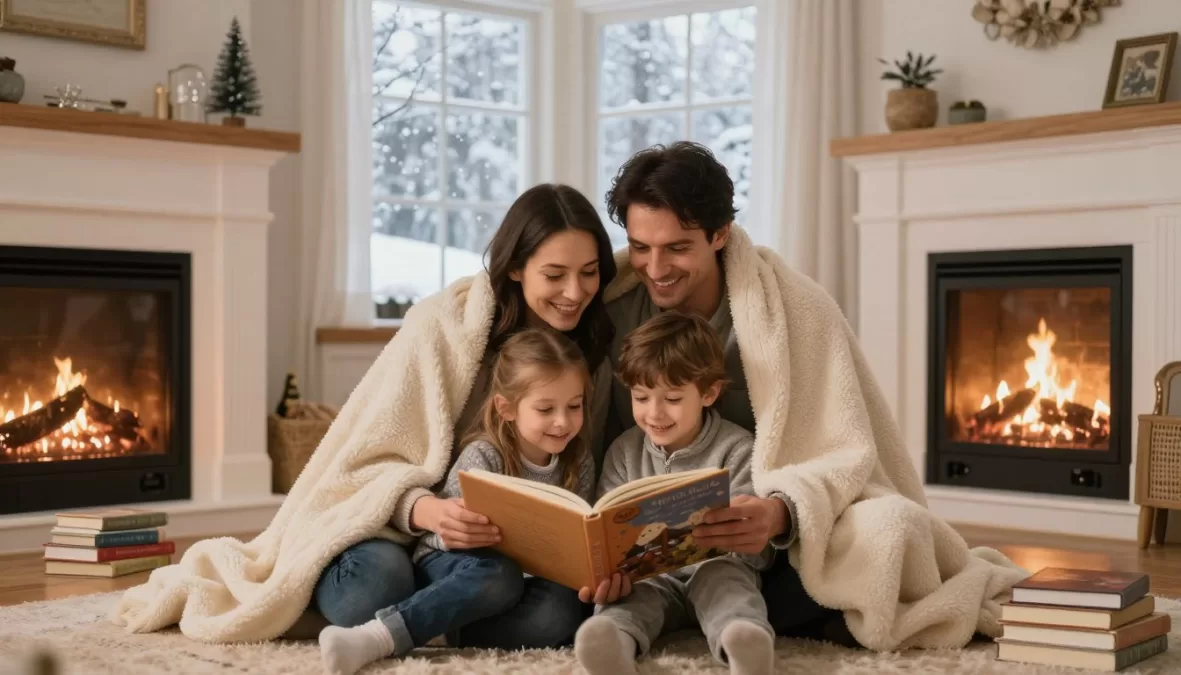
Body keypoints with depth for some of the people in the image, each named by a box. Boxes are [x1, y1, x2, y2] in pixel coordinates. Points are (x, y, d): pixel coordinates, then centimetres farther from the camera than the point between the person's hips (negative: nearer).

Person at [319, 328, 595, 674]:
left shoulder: (579, 462, 0)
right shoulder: (483, 457, -14)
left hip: (532, 573, 4)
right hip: (452, 562, -4)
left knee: (562, 608, -31)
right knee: (500, 577, -39)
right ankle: (376, 636, -41)